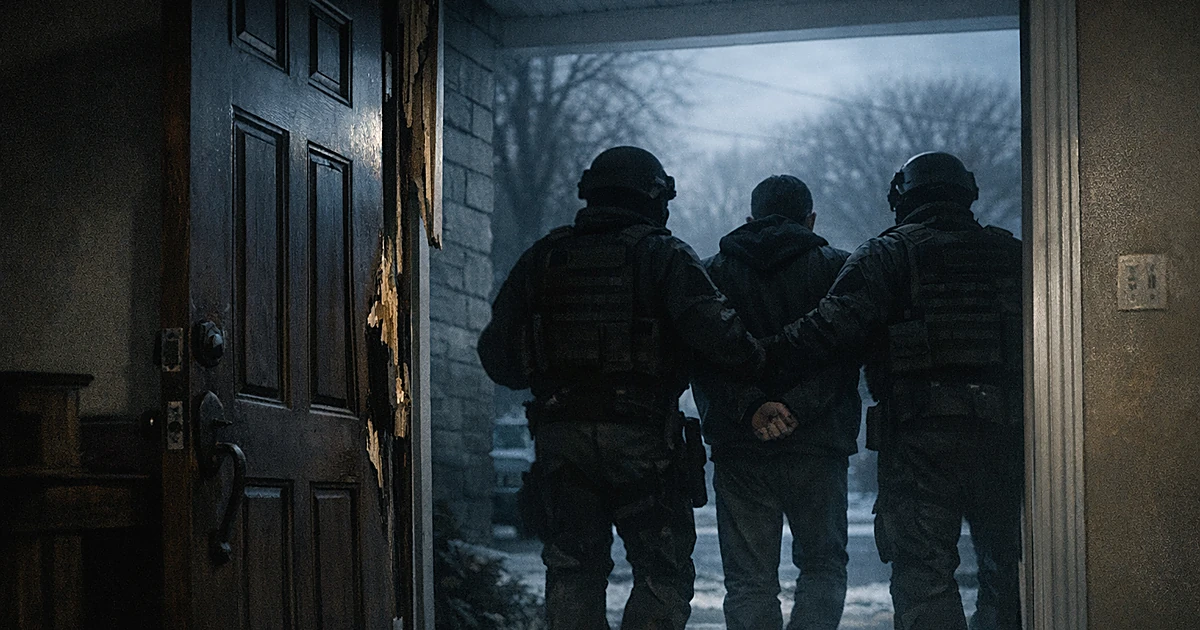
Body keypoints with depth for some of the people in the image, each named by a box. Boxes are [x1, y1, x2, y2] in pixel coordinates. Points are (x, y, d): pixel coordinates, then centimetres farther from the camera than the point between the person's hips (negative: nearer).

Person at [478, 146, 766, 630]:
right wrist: (755, 362, 0)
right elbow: (710, 327, -17)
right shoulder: (664, 255, -1)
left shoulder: (543, 258, 10)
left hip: (558, 439, 4)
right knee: (664, 572, 4)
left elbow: (496, 353, 10)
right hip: (641, 439, -3)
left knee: (571, 572, 11)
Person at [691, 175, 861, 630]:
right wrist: (799, 406, -2)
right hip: (818, 446, -1)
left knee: (749, 579, 6)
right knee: (823, 567, 13)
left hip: (739, 448, 1)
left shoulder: (713, 273, 7)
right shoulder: (838, 268, 4)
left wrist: (748, 409, -4)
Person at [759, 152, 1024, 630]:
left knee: (922, 573, -4)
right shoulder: (1011, 254, 14)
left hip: (920, 434, -4)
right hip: (1003, 434, 5)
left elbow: (838, 322, -14)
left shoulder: (887, 254, -1)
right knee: (1003, 568, 16)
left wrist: (768, 358, -10)